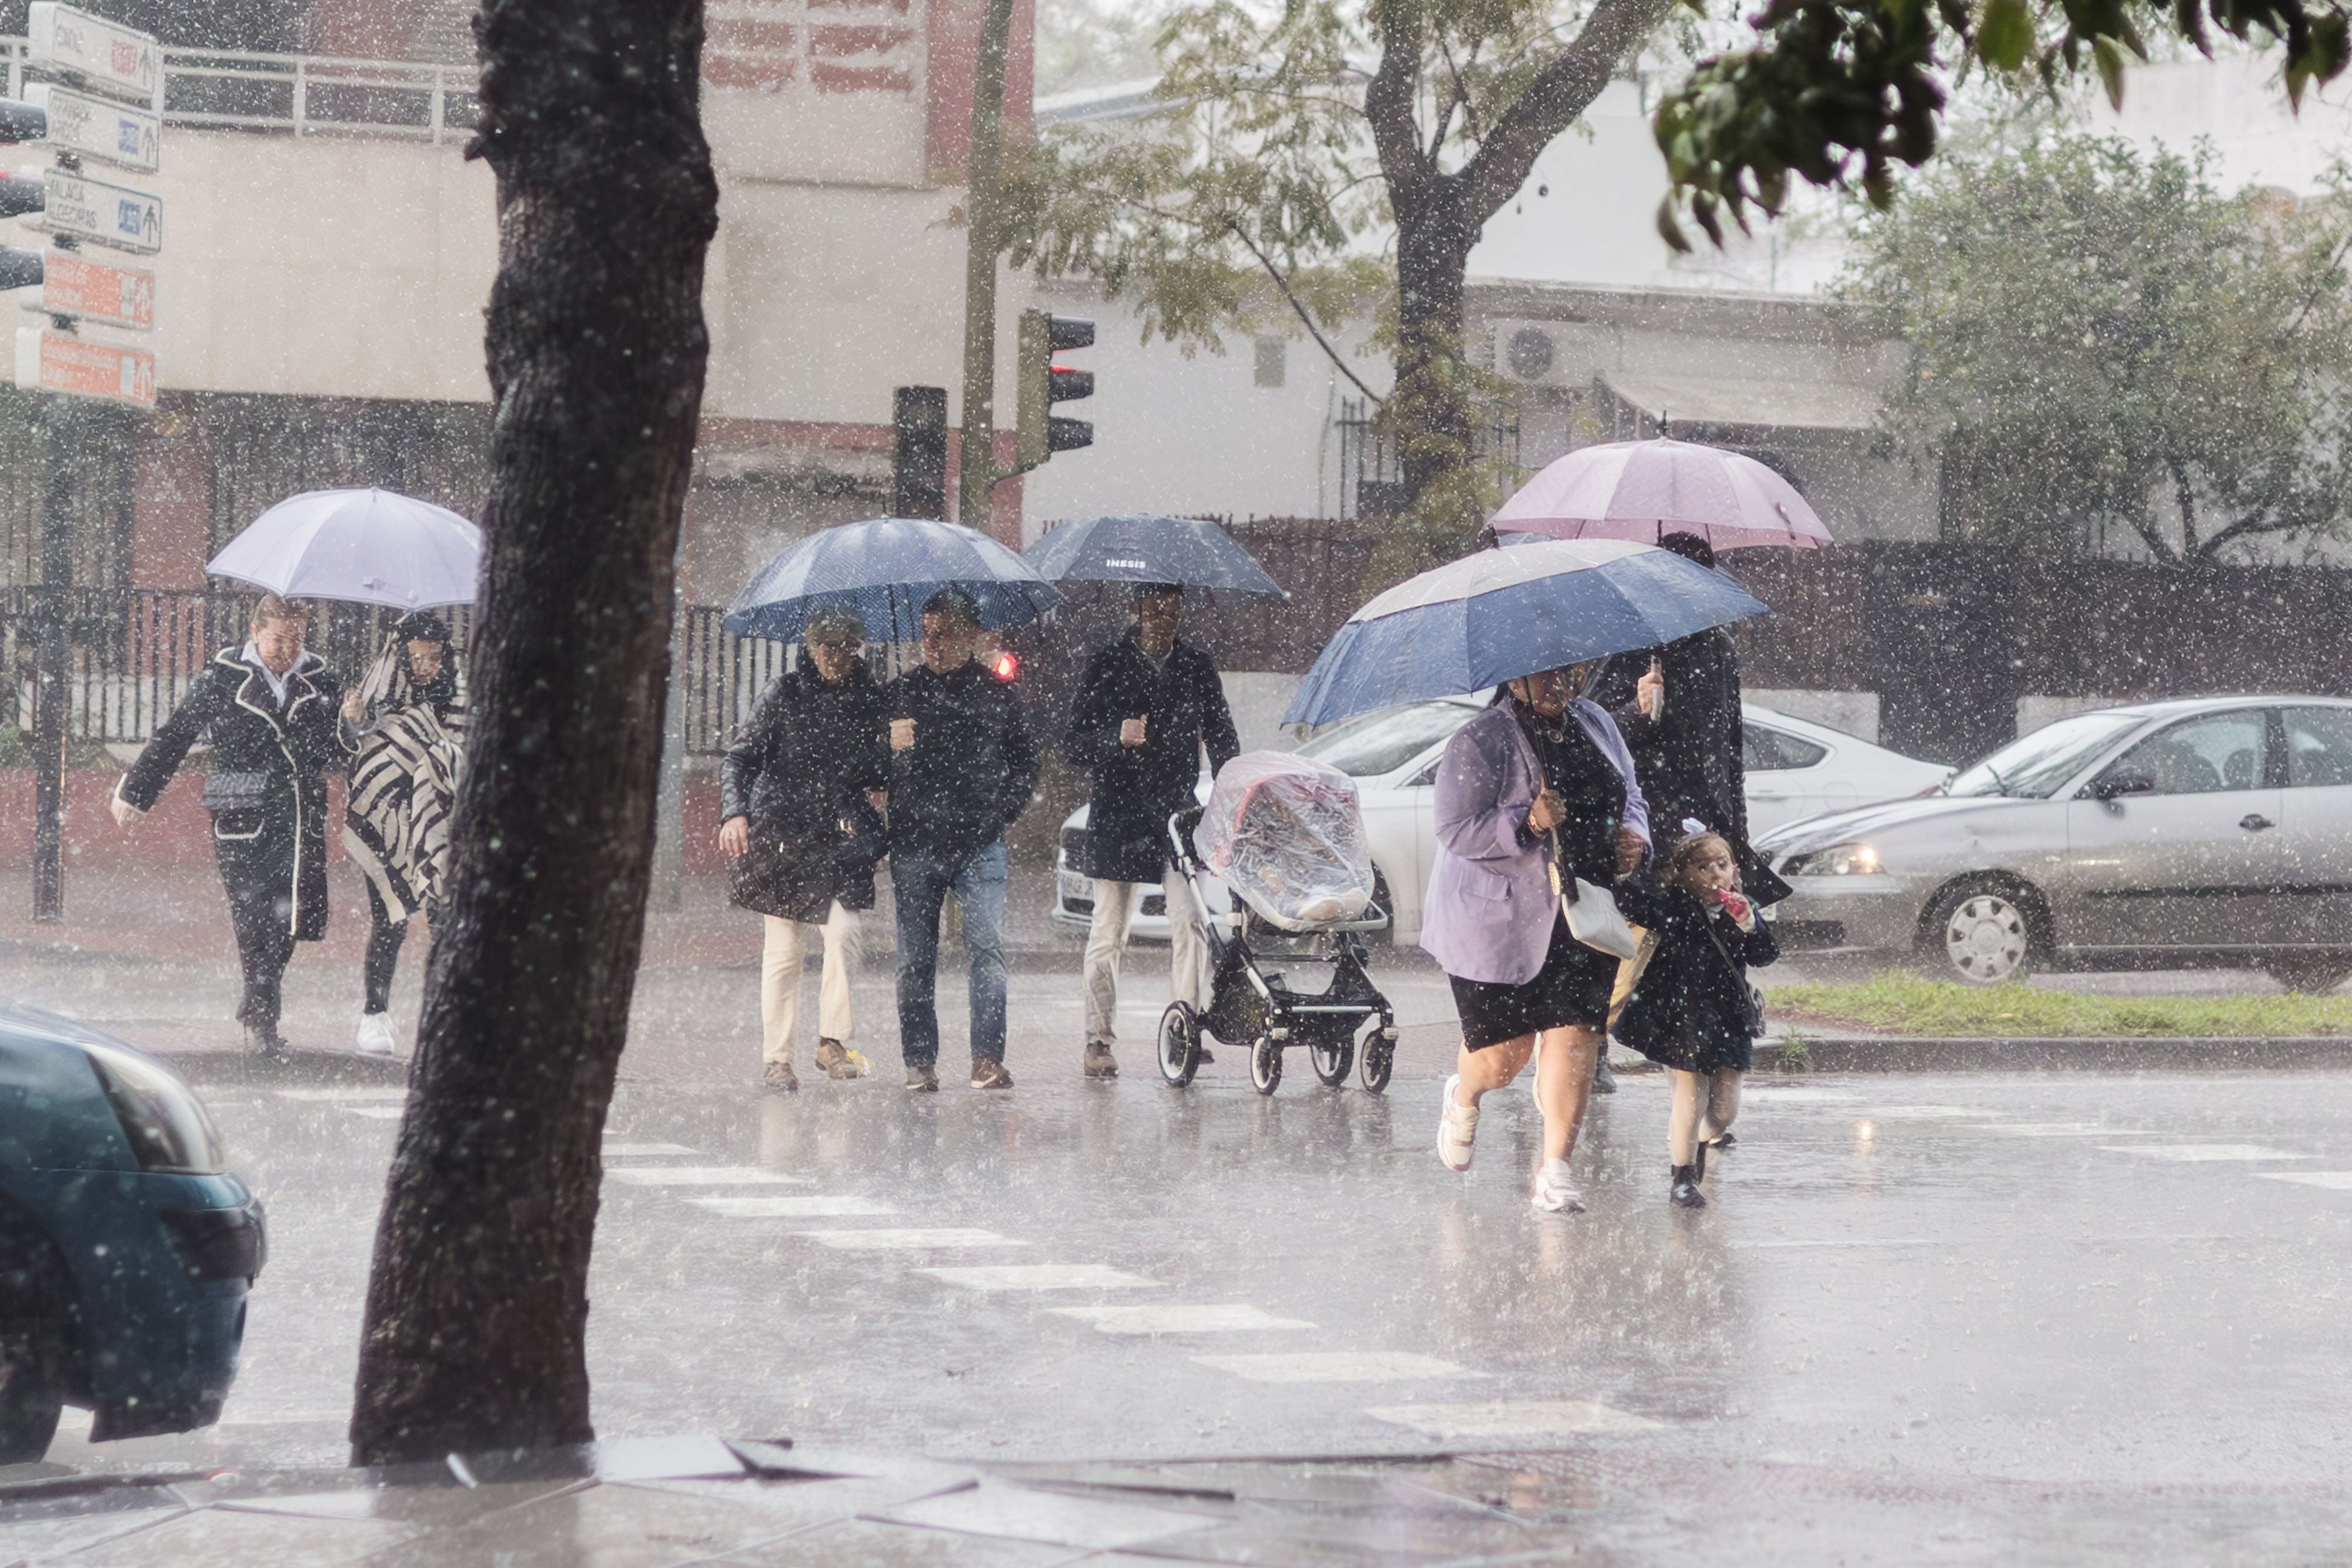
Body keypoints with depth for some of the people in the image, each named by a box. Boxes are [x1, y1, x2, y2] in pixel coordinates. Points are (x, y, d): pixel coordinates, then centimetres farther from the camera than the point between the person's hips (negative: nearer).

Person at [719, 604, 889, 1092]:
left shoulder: (870, 699, 8)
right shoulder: (785, 694, -1)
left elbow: (882, 764, 23)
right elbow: (741, 756, -4)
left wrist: (878, 786, 1)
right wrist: (735, 813, -19)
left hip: (842, 834, 2)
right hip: (783, 832, -2)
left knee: (842, 931, -16)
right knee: (783, 947, 1)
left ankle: (833, 1041, -4)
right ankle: (778, 1057, 8)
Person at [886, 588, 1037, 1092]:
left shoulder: (995, 693, 10)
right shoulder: (901, 691, 11)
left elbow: (1025, 763, 18)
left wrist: (1001, 813, 6)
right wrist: (888, 742, -9)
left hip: (979, 843, -1)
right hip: (915, 843, 1)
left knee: (988, 949, -11)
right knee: (916, 958, 1)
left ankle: (987, 1058, -13)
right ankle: (919, 1061, 5)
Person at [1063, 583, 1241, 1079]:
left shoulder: (1197, 667, 9)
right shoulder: (1107, 665, 1)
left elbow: (1222, 740, 14)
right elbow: (1074, 744, -1)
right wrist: (1117, 738, -21)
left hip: (1177, 815, 1)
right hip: (1118, 815, -1)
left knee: (1189, 922, -13)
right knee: (1108, 935, 1)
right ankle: (1099, 1042, 7)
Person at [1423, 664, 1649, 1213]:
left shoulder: (1594, 725, 8)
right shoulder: (1478, 744, -13)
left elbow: (1630, 796, 20)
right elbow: (1456, 832, -17)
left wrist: (1633, 836, -1)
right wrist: (1527, 823, -29)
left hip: (1583, 918, 5)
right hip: (1500, 921, -5)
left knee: (1574, 1036, -6)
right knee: (1505, 1052, 1)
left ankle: (1555, 1170, 3)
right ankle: (1463, 1097, 39)